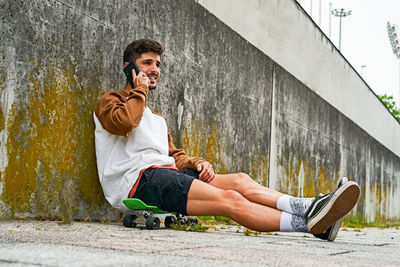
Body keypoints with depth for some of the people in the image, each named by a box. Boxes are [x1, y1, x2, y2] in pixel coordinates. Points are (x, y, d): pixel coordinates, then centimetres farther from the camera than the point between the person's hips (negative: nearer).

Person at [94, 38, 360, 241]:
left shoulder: (157, 118, 33)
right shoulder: (110, 102, 10)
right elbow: (124, 122, -15)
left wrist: (197, 163, 2)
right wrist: (139, 89, 2)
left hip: (165, 174, 8)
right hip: (137, 179, -8)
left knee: (239, 180, -15)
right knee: (230, 199, -26)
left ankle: (308, 208, -31)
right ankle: (308, 223, -37)